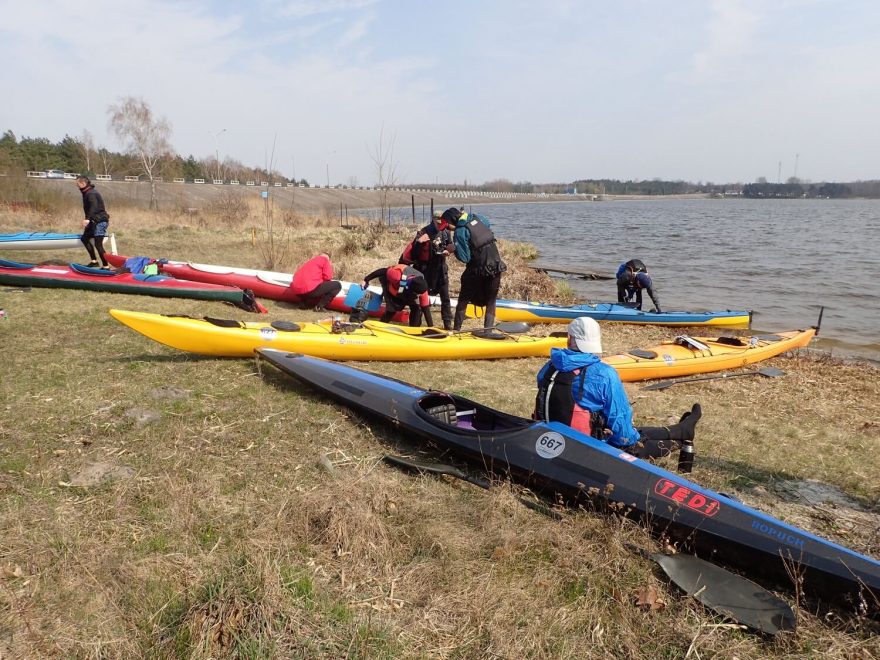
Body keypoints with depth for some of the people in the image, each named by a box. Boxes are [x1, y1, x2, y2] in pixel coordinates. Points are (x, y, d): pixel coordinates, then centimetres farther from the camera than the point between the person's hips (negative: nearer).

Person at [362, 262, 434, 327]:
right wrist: (366, 280, -18)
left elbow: (426, 309, -27)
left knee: (417, 308, -12)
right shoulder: (398, 276, -48)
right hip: (390, 287, -3)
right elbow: (383, 271, -30)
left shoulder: (421, 288, -34)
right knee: (391, 309, -14)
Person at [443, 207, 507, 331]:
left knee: (463, 299, 12)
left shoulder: (460, 232, -16)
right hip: (496, 265, 5)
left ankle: (456, 328, 17)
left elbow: (465, 258, -16)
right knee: (491, 300, 13)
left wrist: (454, 249, 0)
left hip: (477, 270, -5)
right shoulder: (476, 217, 3)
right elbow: (487, 223, 29)